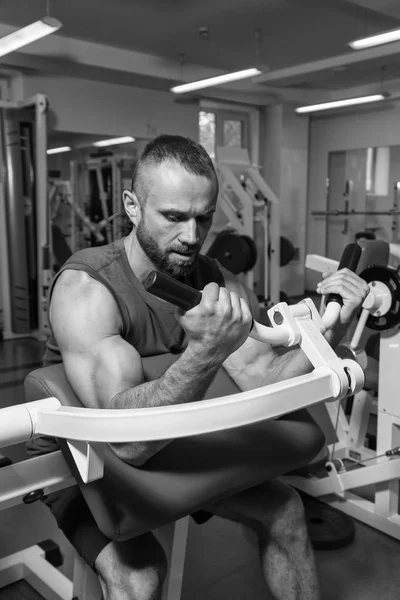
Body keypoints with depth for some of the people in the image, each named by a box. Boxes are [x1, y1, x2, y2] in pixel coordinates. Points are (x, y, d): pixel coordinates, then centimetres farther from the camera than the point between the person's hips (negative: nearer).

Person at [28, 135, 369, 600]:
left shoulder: (217, 283, -11)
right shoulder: (86, 286, -30)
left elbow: (266, 382, -20)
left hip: (170, 446, 5)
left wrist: (329, 330, -35)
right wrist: (205, 353, -56)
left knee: (284, 510, 3)